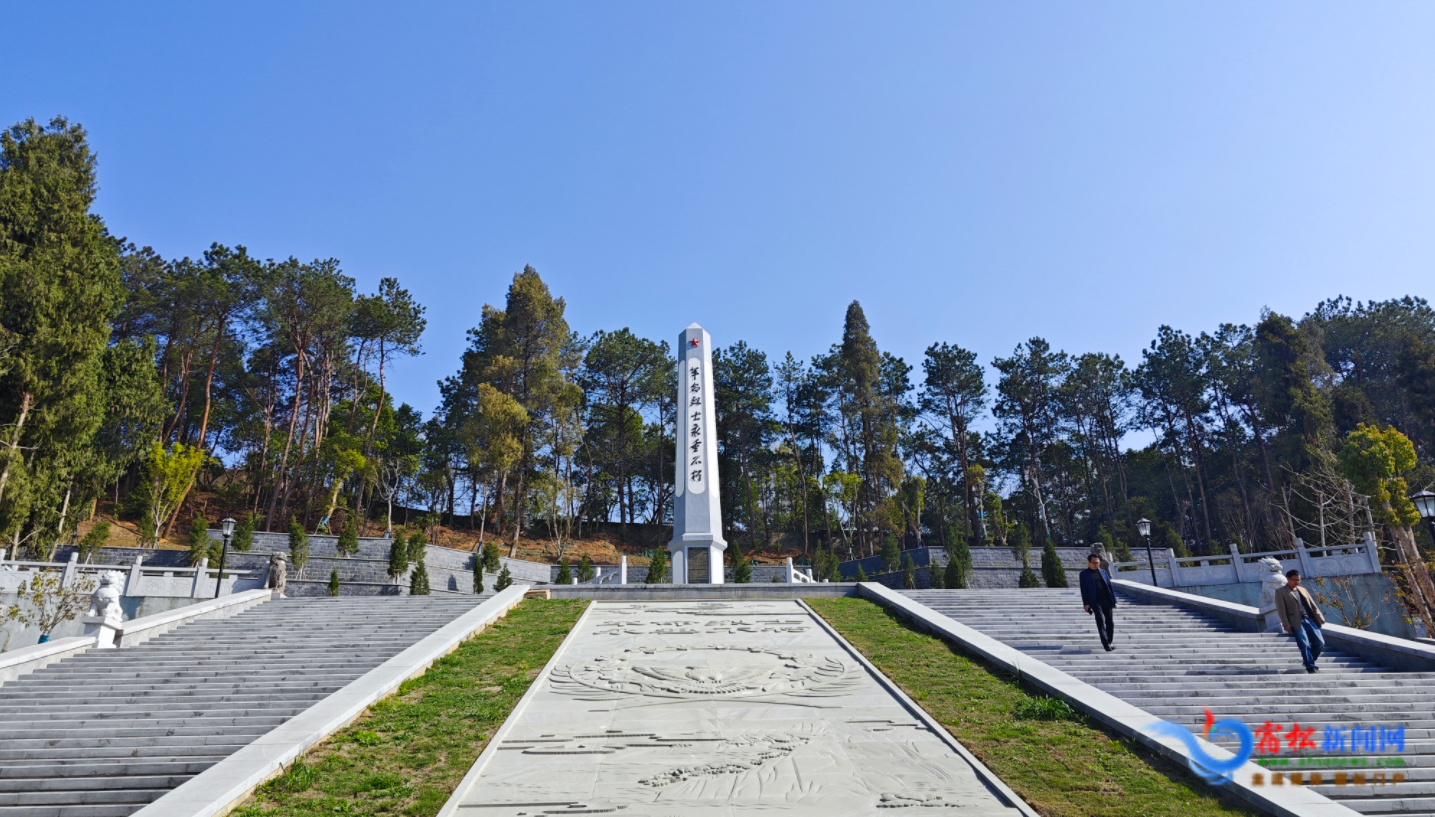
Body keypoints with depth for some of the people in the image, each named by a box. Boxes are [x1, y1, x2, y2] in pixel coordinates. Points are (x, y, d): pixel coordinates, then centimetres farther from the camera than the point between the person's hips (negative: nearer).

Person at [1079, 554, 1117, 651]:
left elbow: (1110, 587, 15)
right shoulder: (1084, 574, 3)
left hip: (1107, 601, 4)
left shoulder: (1104, 572, 15)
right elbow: (1083, 590, 0)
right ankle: (1106, 644, -12)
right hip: (1095, 602, -4)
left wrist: (1114, 600, 9)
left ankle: (1109, 643, 21)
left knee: (1110, 623, 8)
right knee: (1101, 622, -12)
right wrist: (1086, 603, -7)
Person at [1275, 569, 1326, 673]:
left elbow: (1313, 605, 20)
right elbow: (1281, 609, -5)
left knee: (1320, 643, -2)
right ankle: (1310, 667, -6)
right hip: (1296, 622, -6)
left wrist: (1320, 617, 6)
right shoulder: (1280, 592, 2)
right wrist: (1286, 624, -13)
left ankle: (1308, 661, 18)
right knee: (1305, 644, -17)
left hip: (1309, 620, 6)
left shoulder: (1303, 590, 21)